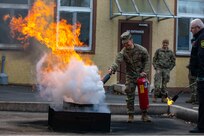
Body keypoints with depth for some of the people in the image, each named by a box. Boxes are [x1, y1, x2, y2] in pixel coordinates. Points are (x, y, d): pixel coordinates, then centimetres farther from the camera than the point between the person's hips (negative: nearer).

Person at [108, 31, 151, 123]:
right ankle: (130, 115, 5)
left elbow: (147, 60, 3)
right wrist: (112, 69, -48)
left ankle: (144, 114, 14)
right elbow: (117, 61, -28)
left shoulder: (141, 50, -9)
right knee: (130, 96, -4)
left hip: (141, 75, 0)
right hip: (130, 76, 0)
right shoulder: (123, 52, -12)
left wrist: (145, 71, -7)